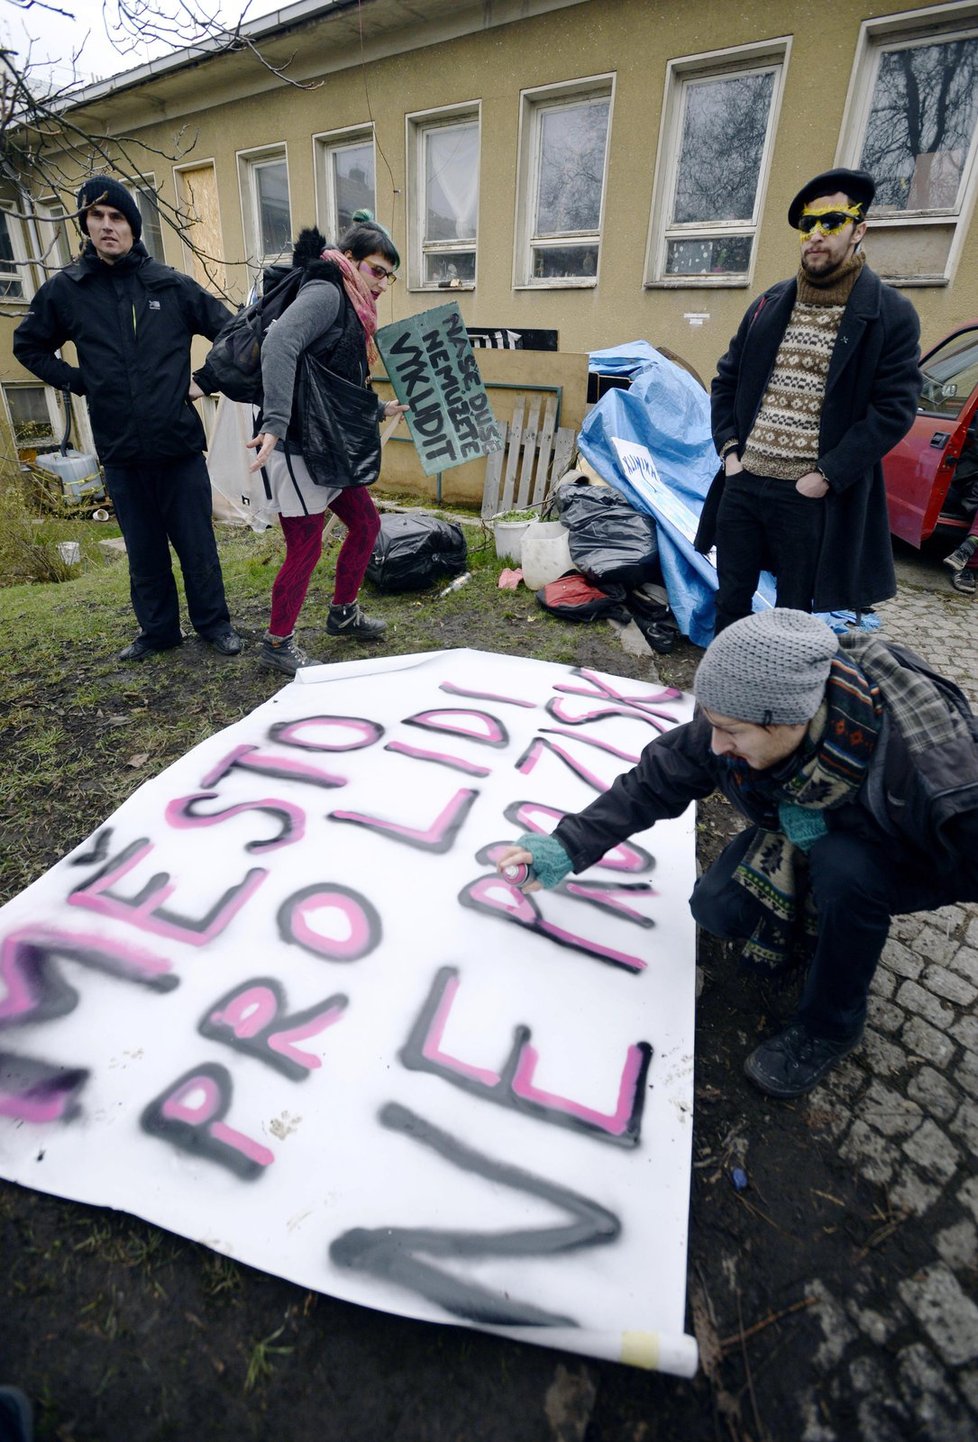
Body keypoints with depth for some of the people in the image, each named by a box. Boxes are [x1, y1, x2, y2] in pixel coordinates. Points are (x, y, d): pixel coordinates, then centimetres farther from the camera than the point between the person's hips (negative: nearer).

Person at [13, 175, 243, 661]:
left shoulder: (170, 284, 2)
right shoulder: (65, 289, 6)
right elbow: (28, 346, 17)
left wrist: (206, 381, 4)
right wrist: (80, 382, 6)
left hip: (179, 442, -2)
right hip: (119, 449, 2)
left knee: (196, 541, 4)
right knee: (143, 548, 10)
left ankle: (214, 622, 20)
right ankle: (157, 629, 25)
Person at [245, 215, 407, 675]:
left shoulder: (351, 309, 18)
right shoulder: (325, 293, -11)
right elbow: (278, 344, -29)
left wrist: (382, 408, 17)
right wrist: (274, 424, -38)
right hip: (296, 447, -10)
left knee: (366, 523, 15)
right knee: (306, 547, -4)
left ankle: (343, 614, 33)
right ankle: (277, 644, 13)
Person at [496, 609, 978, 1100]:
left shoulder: (920, 761, -41)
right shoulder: (742, 713, -27)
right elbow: (654, 783, -18)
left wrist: (831, 832, -35)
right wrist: (569, 846, -24)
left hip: (906, 861, -3)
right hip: (809, 828, 4)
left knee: (846, 867, -36)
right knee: (716, 909, -16)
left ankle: (829, 1026, -10)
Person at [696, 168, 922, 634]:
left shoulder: (891, 315, -1)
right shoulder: (770, 304, 12)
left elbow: (894, 409, -7)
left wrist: (826, 476, -15)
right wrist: (729, 449, 2)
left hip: (808, 495, -4)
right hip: (742, 484, 4)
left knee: (793, 615, 7)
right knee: (730, 600, 13)